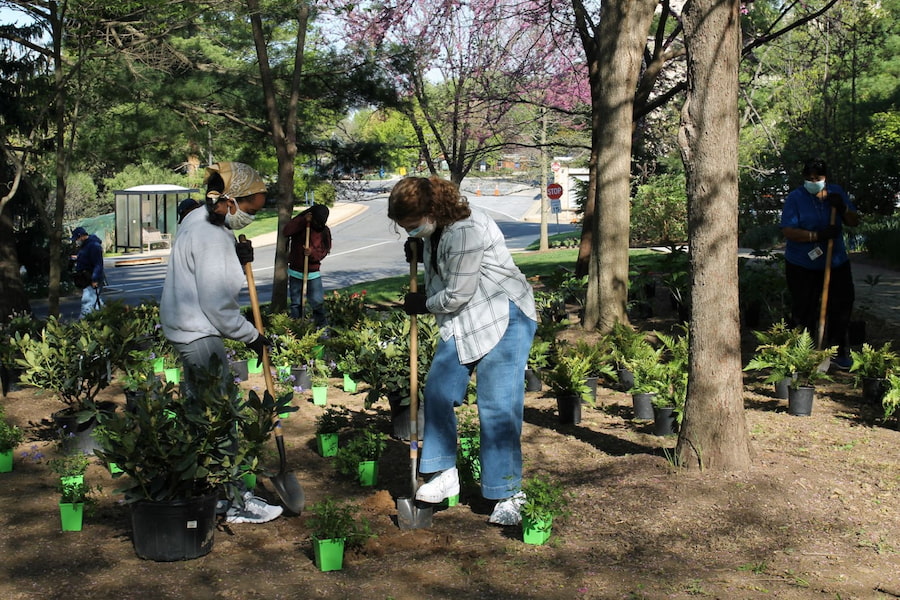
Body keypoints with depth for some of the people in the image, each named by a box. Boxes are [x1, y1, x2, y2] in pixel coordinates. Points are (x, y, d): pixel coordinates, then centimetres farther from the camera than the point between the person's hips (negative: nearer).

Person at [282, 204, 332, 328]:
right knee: (296, 303, 7)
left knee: (317, 301, -6)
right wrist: (303, 220, -29)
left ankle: (323, 326, 10)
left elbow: (324, 251, -3)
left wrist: (312, 252, -25)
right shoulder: (300, 224, -7)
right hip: (295, 272, 0)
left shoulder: (325, 231, -2)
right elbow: (286, 232, -25)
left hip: (313, 273, 0)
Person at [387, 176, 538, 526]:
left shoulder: (466, 231, -25)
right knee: (437, 391, 2)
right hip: (462, 323, 9)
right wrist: (420, 253, 3)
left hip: (504, 318, -9)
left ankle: (508, 495, -2)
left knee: (497, 405, -10)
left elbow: (457, 295, -21)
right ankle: (445, 475, 14)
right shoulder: (435, 230, 4)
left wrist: (424, 304, -2)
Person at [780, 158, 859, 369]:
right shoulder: (795, 198, -10)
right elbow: (788, 231, -18)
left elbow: (854, 222, 5)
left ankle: (838, 352, 21)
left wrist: (842, 208, -15)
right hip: (802, 266, -4)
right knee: (803, 311, 2)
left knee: (841, 307, 7)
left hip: (836, 262, 4)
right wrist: (818, 236, -29)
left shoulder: (836, 192, 2)